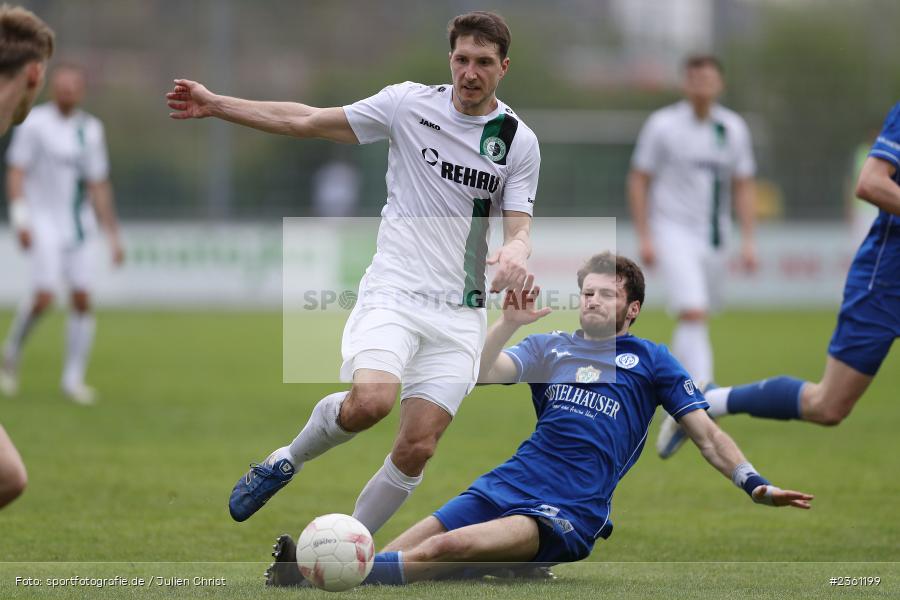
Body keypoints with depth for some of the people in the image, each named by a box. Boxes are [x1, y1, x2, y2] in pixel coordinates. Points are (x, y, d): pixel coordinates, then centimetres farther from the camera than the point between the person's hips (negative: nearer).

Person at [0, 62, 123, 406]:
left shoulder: (91, 129, 12)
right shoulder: (35, 123, -4)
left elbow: (99, 186, 16)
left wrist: (112, 235, 14)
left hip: (78, 223, 5)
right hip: (44, 220, -5)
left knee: (82, 299, -3)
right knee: (44, 296, -17)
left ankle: (73, 378, 5)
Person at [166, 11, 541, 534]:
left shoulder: (520, 141, 3)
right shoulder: (409, 103, 0)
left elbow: (519, 229, 1)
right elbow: (308, 121, 6)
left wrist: (516, 250, -25)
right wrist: (216, 104, 4)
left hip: (459, 312, 2)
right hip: (394, 289, -2)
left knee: (418, 448, -7)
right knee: (371, 399, -29)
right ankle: (286, 461, 1)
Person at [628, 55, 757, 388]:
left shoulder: (734, 128, 5)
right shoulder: (663, 124, -6)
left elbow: (743, 187, 11)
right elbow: (638, 181, -2)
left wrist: (748, 240, 3)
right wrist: (644, 238, -8)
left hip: (714, 236, 5)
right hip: (674, 233, -5)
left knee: (696, 318, 12)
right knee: (693, 313, -20)